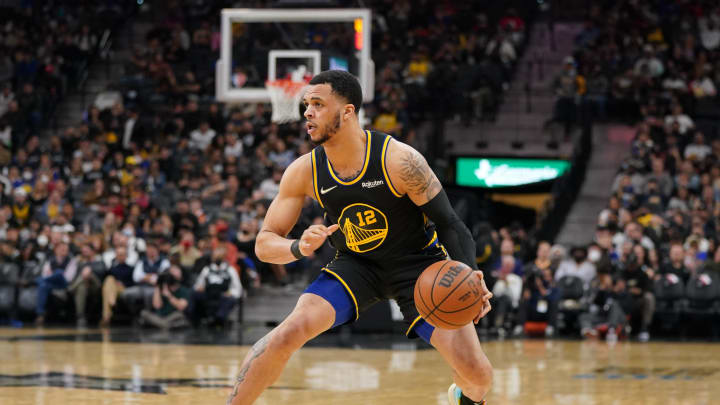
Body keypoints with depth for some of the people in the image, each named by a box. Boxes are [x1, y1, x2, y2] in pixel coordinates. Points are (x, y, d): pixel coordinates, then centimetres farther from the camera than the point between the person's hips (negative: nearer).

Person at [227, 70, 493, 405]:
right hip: (355, 265, 2)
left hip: (418, 262, -2)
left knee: (477, 373, -11)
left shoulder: (399, 160, -26)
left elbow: (449, 224, -19)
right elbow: (264, 243, -9)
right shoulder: (304, 171, -15)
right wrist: (299, 248, -33)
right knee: (292, 330, -25)